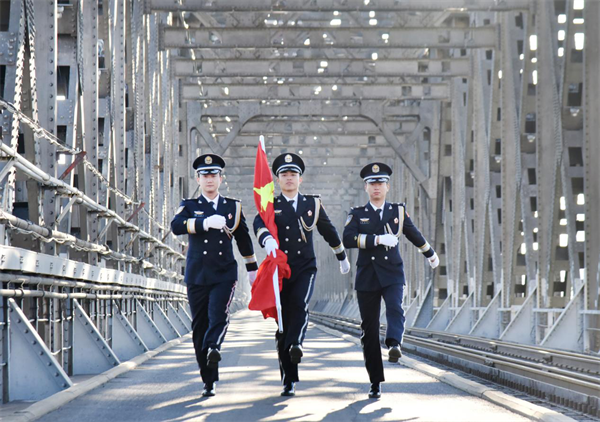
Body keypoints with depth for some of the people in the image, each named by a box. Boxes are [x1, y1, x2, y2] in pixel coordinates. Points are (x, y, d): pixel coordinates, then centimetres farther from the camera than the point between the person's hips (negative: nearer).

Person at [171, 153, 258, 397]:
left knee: (219, 315, -25)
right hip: (197, 276, 0)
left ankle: (213, 348, -48)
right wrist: (206, 222, -31)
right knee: (199, 327, 2)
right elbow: (176, 226, -15)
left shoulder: (233, 206, 12)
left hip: (224, 274, 0)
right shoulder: (189, 206, 7)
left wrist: (252, 269, 28)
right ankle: (209, 381, 10)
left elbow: (243, 239, 22)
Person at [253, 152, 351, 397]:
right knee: (282, 323, 1)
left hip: (305, 269, 1)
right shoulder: (269, 205, 3)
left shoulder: (312, 204, 10)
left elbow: (329, 231, 23)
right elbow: (259, 225, -18)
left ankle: (296, 344, -42)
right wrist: (267, 240, -40)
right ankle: (289, 381, 6)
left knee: (300, 305, -30)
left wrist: (342, 257, 32)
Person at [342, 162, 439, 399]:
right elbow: (348, 239, -11)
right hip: (367, 277, 0)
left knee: (395, 309, -30)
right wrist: (378, 239, -20)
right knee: (369, 329, 0)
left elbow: (414, 235, 27)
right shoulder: (357, 214, 7)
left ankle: (394, 344, -53)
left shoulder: (398, 211, 11)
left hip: (392, 274, 0)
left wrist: (431, 255, 39)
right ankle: (376, 382, 6)